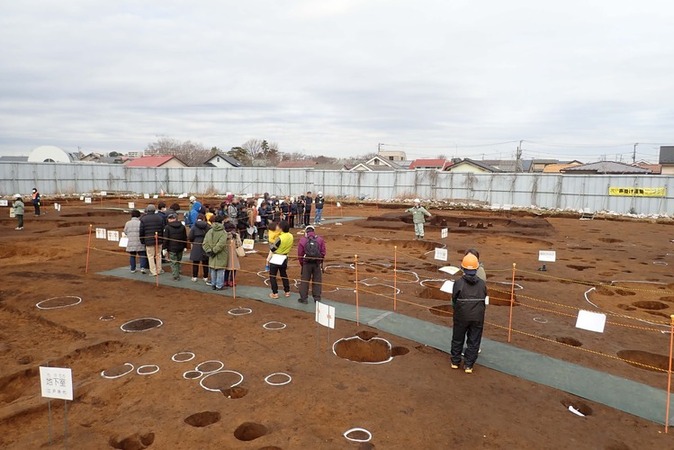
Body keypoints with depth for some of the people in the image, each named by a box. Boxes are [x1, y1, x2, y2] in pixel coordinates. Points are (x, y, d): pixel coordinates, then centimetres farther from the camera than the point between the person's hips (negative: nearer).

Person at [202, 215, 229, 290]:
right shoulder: (223, 232, -12)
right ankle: (219, 286, 10)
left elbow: (204, 243, -5)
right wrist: (214, 251, -16)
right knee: (220, 270, 6)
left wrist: (208, 250, -7)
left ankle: (213, 284, 25)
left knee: (213, 270, 16)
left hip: (212, 256, 4)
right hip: (221, 256, -4)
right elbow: (221, 244, -24)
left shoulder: (209, 231, 1)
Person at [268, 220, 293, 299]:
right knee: (284, 274, 22)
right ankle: (287, 291, 26)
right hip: (284, 258, 7)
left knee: (272, 276, 6)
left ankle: (275, 293, 6)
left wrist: (273, 242, -3)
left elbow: (272, 248, -18)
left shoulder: (280, 238, -26)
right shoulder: (291, 236, -5)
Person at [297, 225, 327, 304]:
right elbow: (323, 252, -2)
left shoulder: (303, 240, -5)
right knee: (317, 281, 11)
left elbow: (300, 254, -3)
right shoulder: (320, 239, -2)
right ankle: (317, 298, 15)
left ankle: (303, 298, 13)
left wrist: (301, 264, 10)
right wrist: (320, 262, 12)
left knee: (304, 281, 9)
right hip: (317, 263, 1)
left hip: (306, 263, -1)